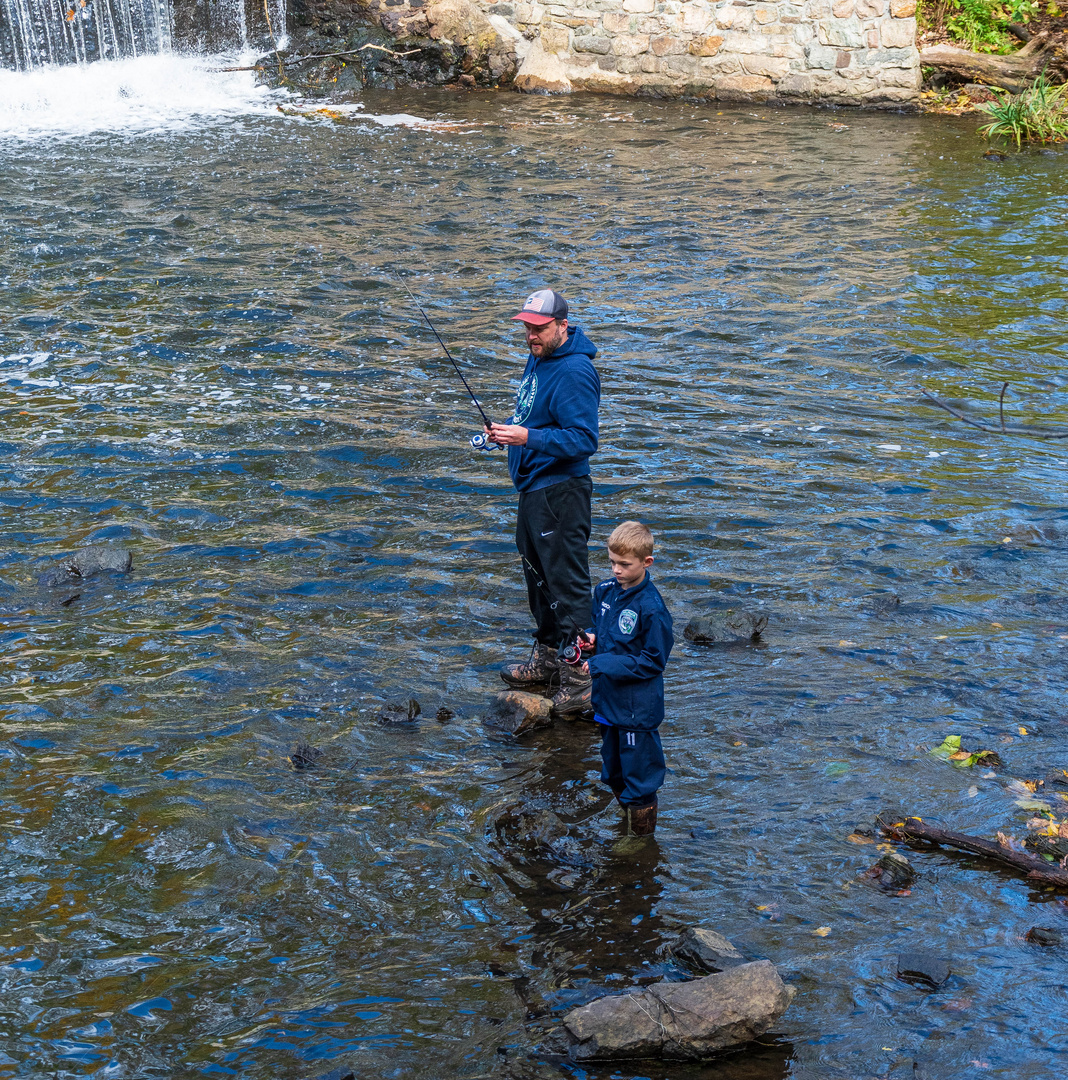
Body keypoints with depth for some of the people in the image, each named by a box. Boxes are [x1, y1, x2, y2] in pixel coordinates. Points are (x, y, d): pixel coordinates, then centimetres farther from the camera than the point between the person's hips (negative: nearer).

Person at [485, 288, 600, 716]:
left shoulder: (574, 372, -20)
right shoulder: (538, 359, 12)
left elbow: (584, 439, -25)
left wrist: (529, 437, -31)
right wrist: (508, 429, 6)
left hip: (560, 491, -11)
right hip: (534, 486, 11)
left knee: (567, 583, -8)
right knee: (537, 574, 20)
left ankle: (581, 680, -3)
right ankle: (547, 660, 34)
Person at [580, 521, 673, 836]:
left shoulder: (650, 607, -22)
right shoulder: (605, 590, 0)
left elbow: (652, 661, -18)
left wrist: (603, 665, -22)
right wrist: (591, 637, -5)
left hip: (637, 706, -7)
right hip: (607, 695, 7)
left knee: (638, 771, 5)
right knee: (613, 768, 23)